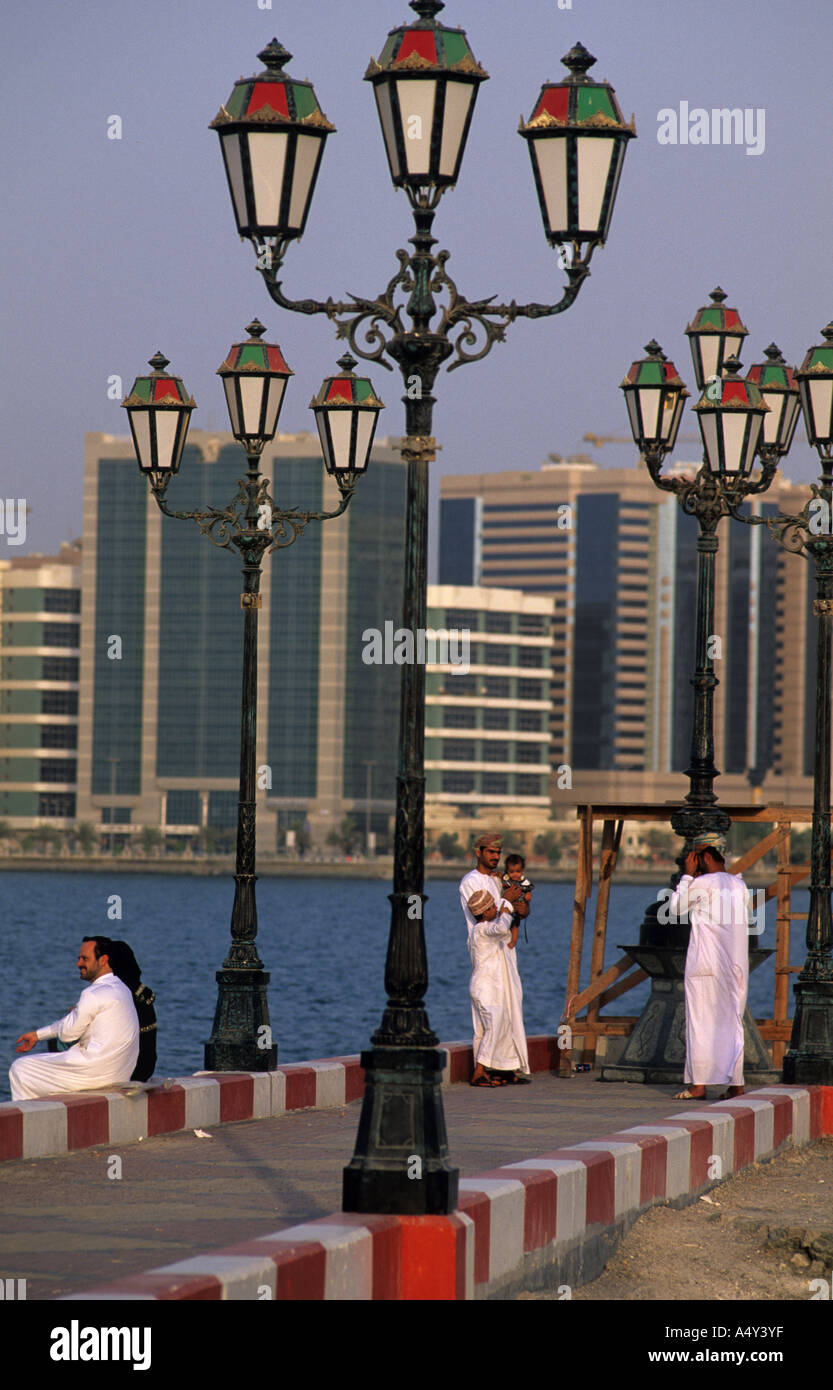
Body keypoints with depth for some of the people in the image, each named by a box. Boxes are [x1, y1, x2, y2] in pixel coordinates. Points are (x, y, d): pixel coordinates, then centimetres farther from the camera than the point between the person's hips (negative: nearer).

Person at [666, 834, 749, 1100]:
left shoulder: (702, 884, -9)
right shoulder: (739, 886, 9)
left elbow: (674, 909, 3)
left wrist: (688, 875, 8)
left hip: (705, 963, -6)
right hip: (736, 964, 6)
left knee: (700, 1022, -2)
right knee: (732, 1022, 9)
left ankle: (699, 1084, -4)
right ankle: (736, 1083, 5)